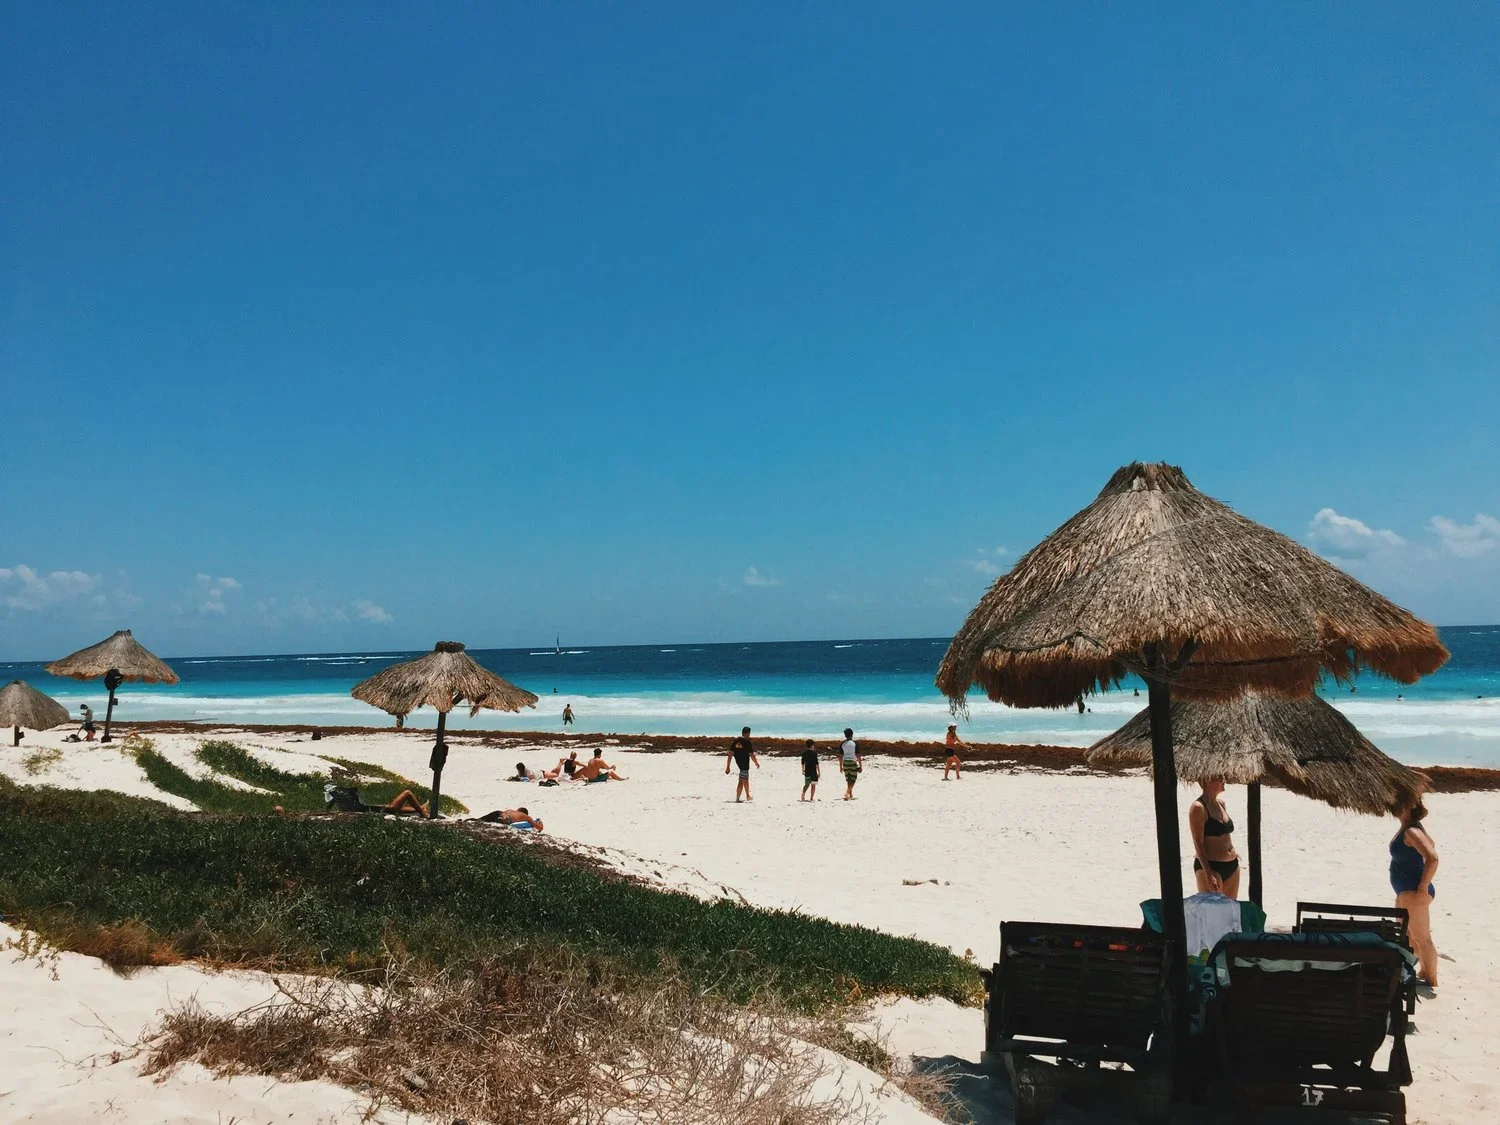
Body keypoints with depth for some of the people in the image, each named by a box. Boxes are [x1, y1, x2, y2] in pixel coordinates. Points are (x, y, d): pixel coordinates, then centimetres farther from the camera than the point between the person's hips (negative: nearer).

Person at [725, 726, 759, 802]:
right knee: (741, 781, 1)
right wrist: (757, 764, 3)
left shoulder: (735, 741, 1)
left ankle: (747, 796, 30)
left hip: (738, 764, 7)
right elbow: (751, 755, -13)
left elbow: (730, 754, -1)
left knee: (746, 780, 22)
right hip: (745, 765, -6)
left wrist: (727, 767, 1)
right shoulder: (747, 742, -14)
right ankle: (737, 799, 6)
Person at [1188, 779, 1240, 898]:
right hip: (1210, 866, -8)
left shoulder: (1221, 803, 10)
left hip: (1232, 866, 8)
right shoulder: (1198, 807, -13)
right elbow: (1198, 843, -16)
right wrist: (1208, 873, -20)